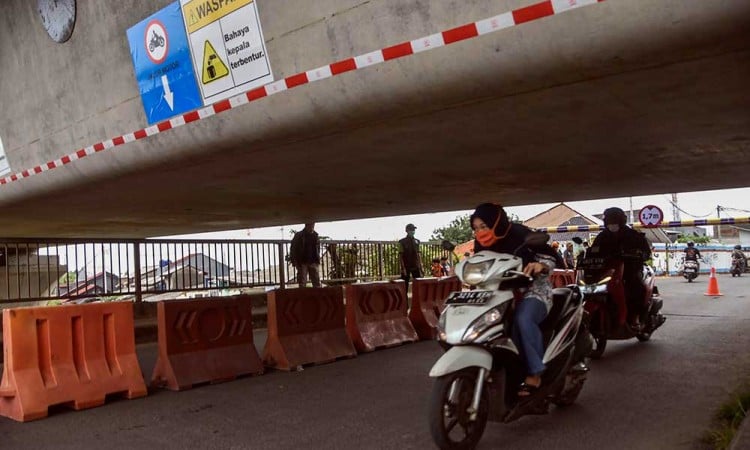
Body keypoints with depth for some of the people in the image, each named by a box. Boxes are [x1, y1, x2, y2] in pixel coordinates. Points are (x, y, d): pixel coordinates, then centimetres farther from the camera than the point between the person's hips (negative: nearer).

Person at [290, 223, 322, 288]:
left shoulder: (315, 235, 9)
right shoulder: (298, 236, -2)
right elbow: (293, 249, -2)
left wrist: (318, 260, 7)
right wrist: (294, 261, -9)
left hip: (313, 262, 3)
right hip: (302, 262, -3)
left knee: (317, 282, 2)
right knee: (302, 283, 0)